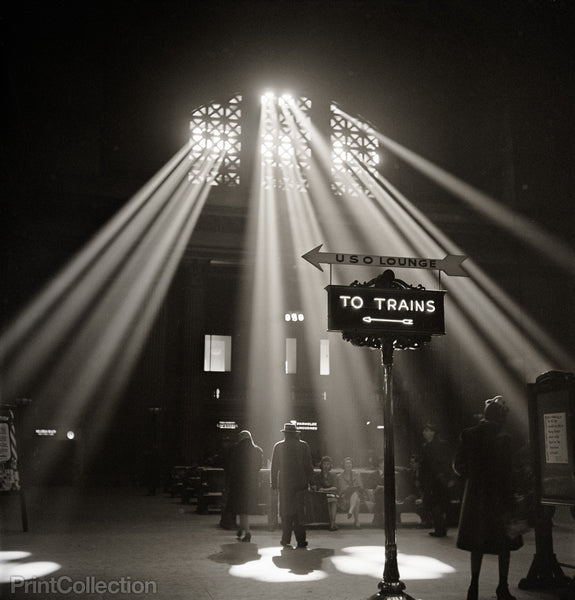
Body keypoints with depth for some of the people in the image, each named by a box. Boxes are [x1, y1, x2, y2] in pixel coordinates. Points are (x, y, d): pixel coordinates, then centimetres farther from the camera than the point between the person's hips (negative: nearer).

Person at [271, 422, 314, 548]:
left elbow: (274, 467, 2)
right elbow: (309, 466, 2)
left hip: (285, 484, 0)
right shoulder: (303, 445, 0)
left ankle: (286, 540, 9)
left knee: (286, 512, 8)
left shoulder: (278, 446, 0)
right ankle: (301, 540, 2)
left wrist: (274, 483, 7)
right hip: (301, 483, 0)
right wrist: (309, 481, 8)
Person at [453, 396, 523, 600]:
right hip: (498, 497, -4)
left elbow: (458, 465, -1)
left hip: (474, 497, 4)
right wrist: (508, 505, -11)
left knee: (478, 542, 13)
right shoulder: (502, 439, -14)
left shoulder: (468, 435, -3)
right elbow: (506, 475, -14)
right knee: (504, 543, 10)